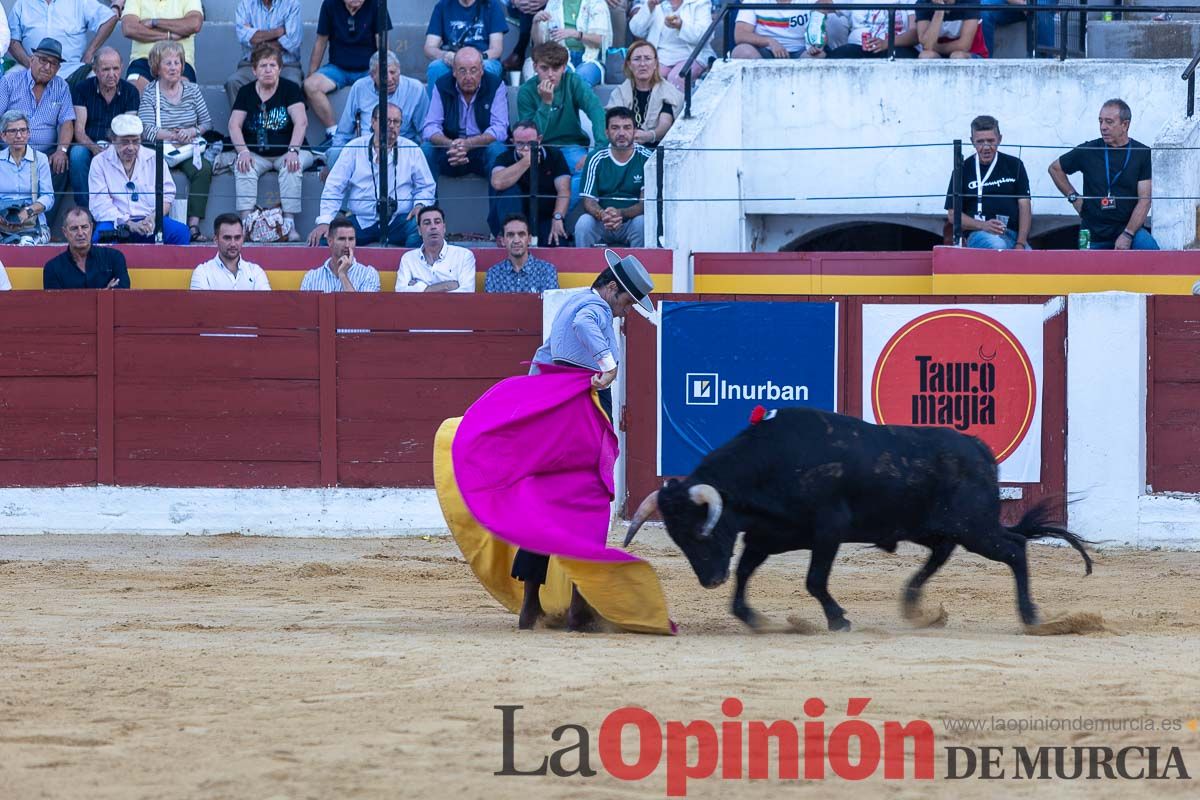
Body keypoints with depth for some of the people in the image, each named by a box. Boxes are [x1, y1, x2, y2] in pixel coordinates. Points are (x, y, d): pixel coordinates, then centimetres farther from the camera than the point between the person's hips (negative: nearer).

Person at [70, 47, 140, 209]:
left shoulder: (130, 91, 5)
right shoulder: (82, 89, 1)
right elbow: (79, 130, -7)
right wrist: (94, 148, -28)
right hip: (88, 145, -1)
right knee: (77, 153, -35)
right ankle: (83, 209, -29)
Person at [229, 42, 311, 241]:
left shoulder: (290, 89, 1)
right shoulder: (246, 92, 8)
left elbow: (301, 122, -11)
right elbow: (234, 125, -1)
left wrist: (293, 151, -27)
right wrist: (243, 152, -19)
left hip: (285, 153, -2)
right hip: (256, 155, 2)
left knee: (292, 166, -34)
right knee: (243, 167, -29)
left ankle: (289, 223, -35)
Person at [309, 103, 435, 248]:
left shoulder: (412, 151, 8)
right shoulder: (354, 148, 7)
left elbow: (426, 187, 15)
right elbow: (334, 187, 4)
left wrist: (420, 205, -9)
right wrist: (324, 222, -9)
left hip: (398, 221, 0)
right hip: (361, 221, 0)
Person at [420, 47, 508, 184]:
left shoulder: (495, 86, -6)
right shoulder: (442, 86, -2)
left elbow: (500, 129, -15)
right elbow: (430, 127, -8)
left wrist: (469, 144, -33)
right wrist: (450, 145, -31)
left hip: (483, 149, -2)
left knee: (497, 150, -32)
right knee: (426, 149, -24)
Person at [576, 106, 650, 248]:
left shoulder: (645, 158, -5)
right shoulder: (596, 159, -1)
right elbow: (589, 201, -5)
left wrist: (620, 213, -30)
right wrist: (602, 215, -30)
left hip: (631, 222, -1)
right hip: (602, 225, 1)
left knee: (642, 223, -32)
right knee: (583, 223, -28)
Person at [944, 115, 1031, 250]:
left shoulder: (1014, 165, 15)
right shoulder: (963, 169, 11)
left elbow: (1024, 207, 8)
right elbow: (952, 214, 8)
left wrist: (1020, 244, -6)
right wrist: (983, 226, -10)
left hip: (1015, 235, 2)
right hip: (978, 234, -2)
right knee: (997, 246, -38)